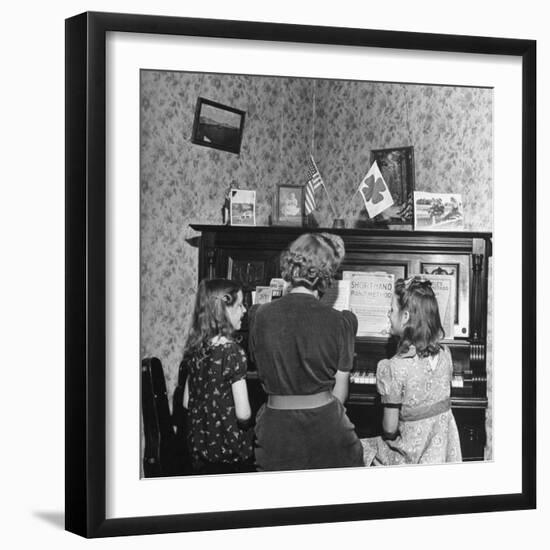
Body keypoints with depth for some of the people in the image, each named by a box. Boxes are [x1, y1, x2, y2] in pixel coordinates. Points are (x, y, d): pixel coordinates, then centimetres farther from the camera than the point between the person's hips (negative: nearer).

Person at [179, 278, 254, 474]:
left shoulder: (194, 349, 2)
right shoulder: (232, 351, -18)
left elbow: (186, 403, 10)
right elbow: (243, 413, -20)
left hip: (198, 445, 7)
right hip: (230, 451, -7)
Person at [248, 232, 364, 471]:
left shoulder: (259, 316, -5)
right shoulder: (339, 323, -10)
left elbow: (263, 374, 6)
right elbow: (339, 392, -2)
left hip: (276, 427, 2)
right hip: (325, 424, -1)